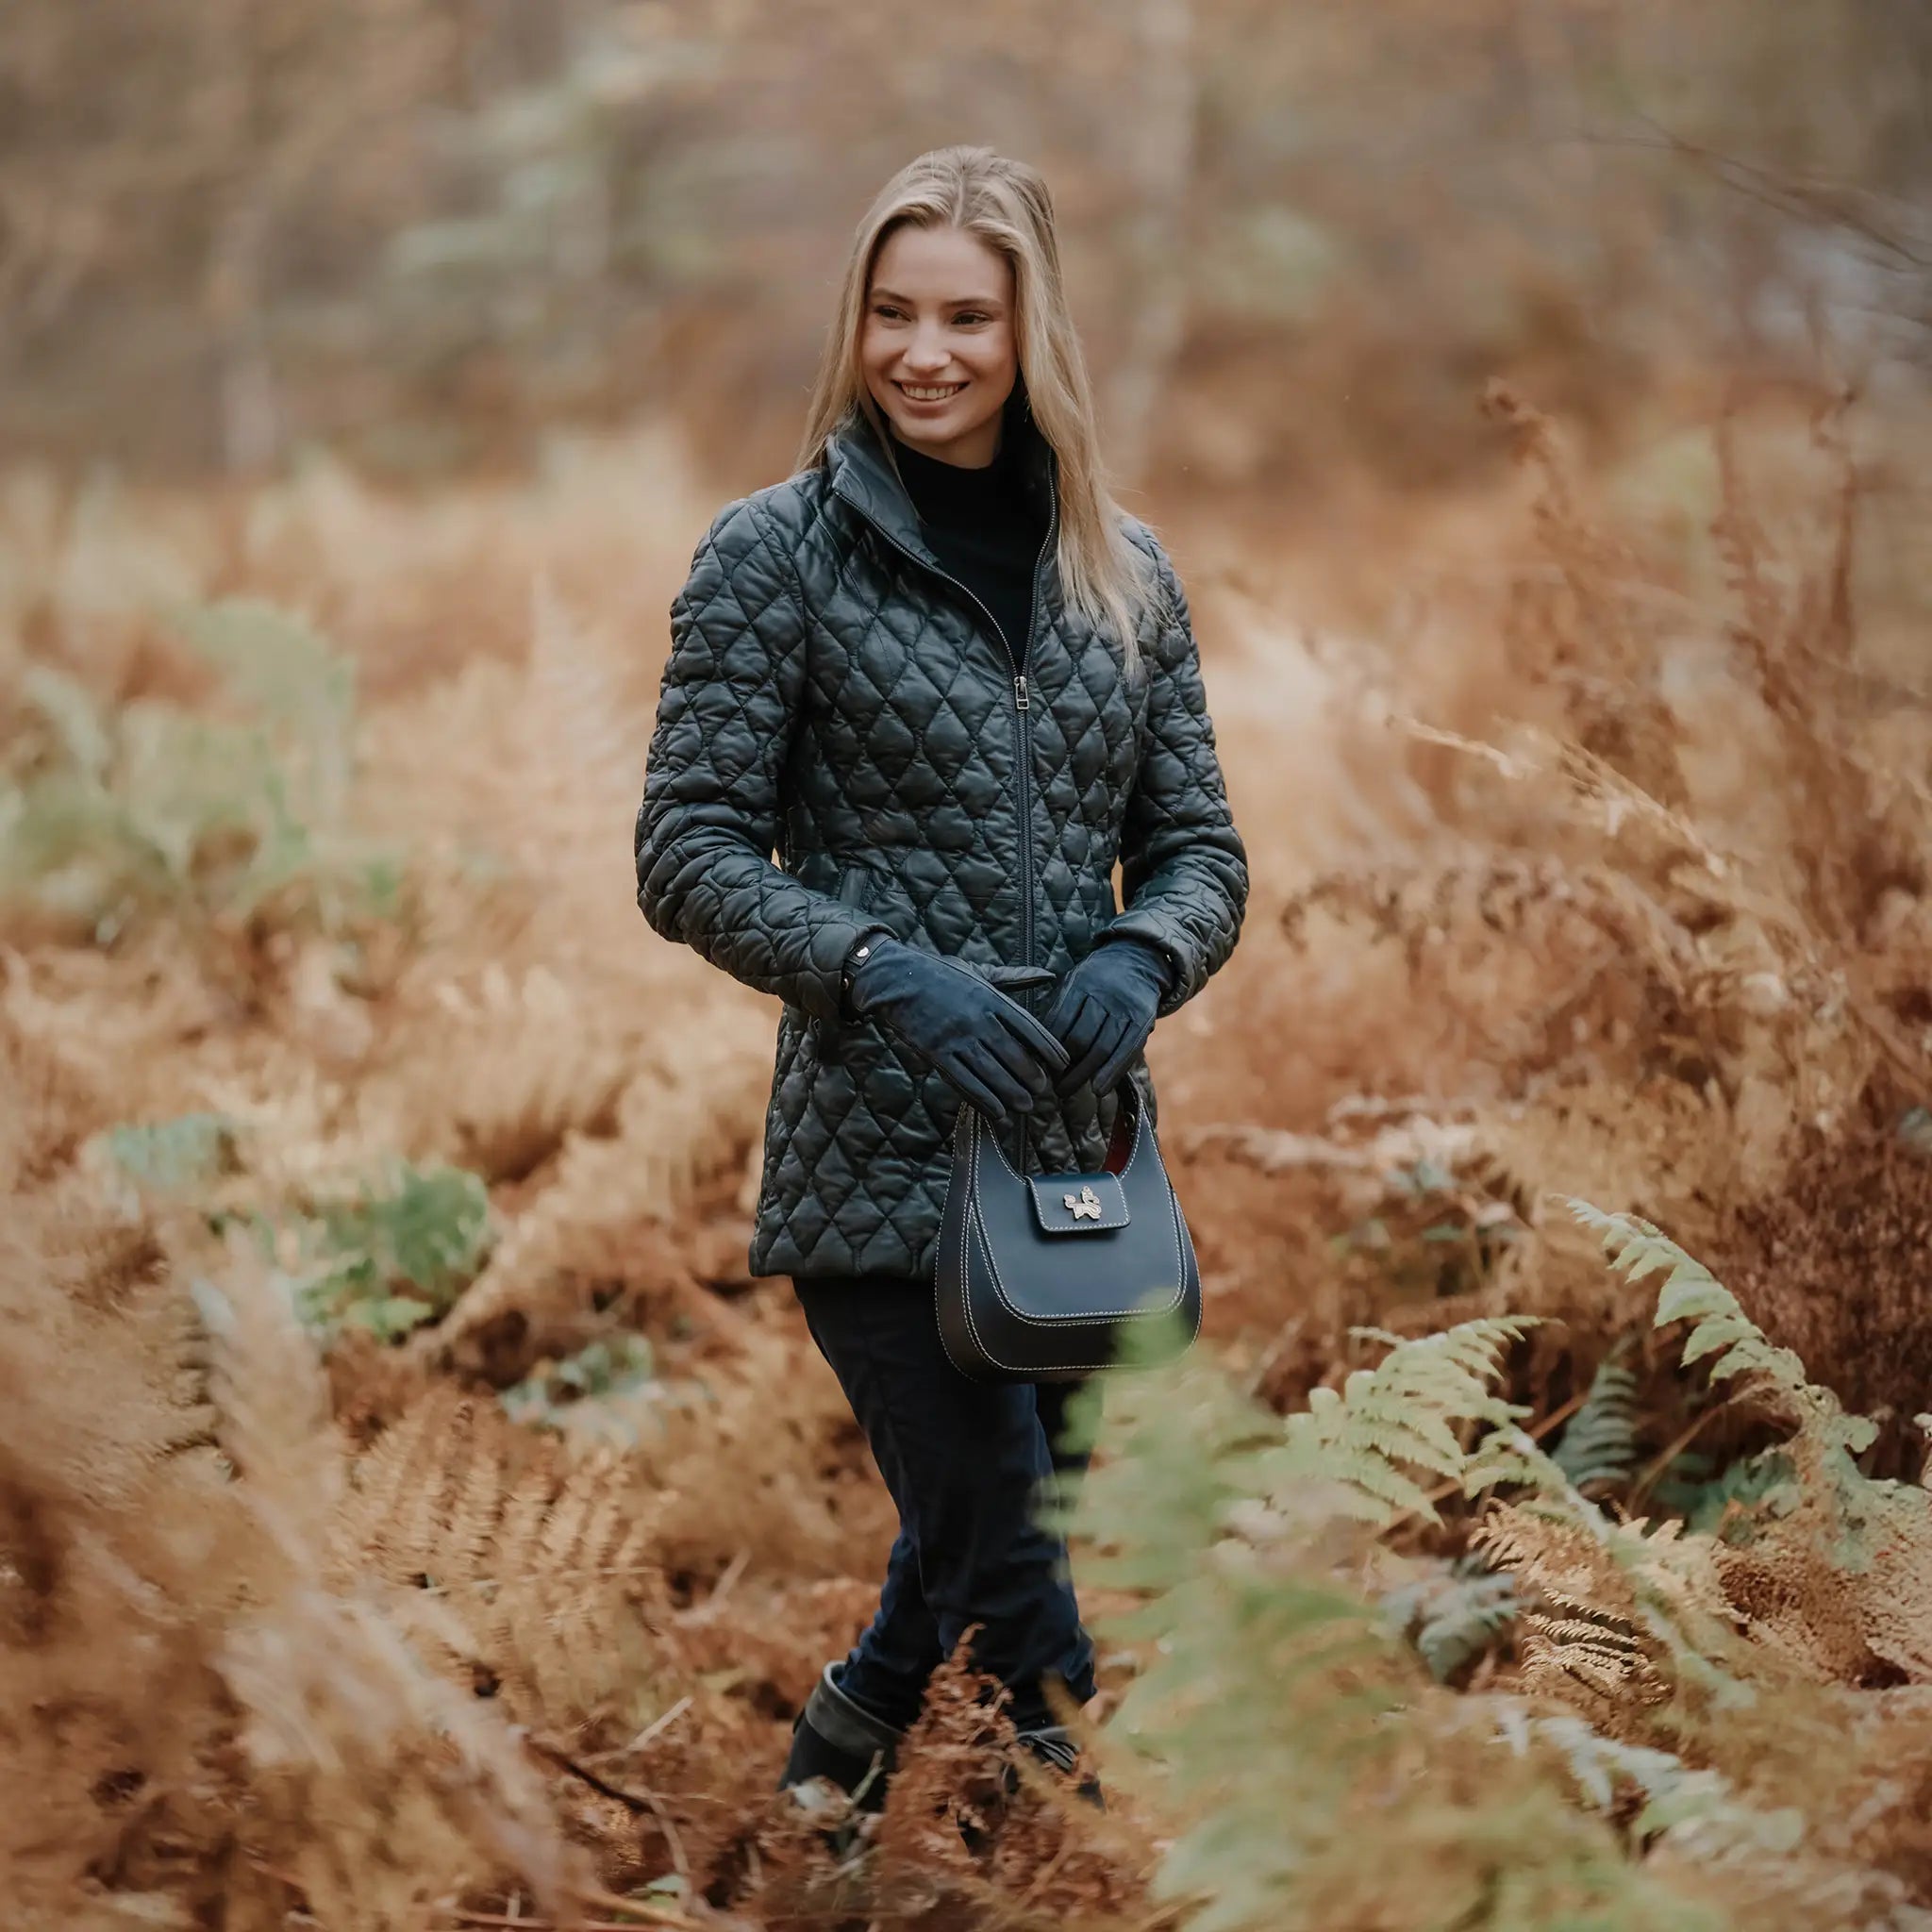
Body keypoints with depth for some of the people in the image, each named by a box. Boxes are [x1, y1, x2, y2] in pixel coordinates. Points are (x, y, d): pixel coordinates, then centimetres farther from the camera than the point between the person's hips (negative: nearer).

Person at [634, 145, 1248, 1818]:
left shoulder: (1121, 570, 11)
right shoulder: (780, 553, -2)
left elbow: (1200, 846, 11)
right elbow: (690, 854, -5)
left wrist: (1141, 956, -11)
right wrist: (883, 971, -20)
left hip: (1080, 1135, 5)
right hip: (883, 1154, -4)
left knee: (981, 1539, 11)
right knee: (1013, 1563, -9)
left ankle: (859, 1721, 38)